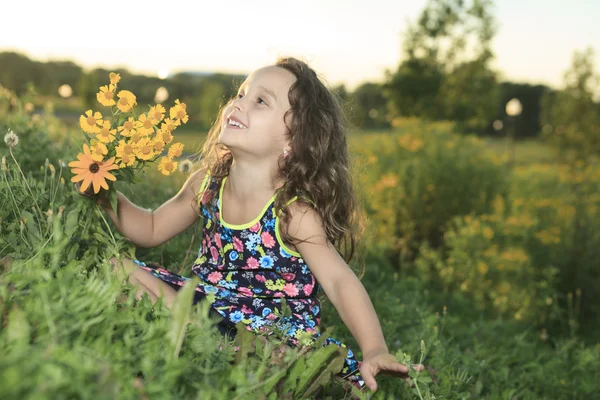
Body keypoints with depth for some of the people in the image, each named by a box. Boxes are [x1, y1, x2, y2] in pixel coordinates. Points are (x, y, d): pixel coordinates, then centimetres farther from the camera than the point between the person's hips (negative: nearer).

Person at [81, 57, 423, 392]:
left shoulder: (293, 212, -21)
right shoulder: (206, 185, -2)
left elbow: (340, 281, -28)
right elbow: (152, 230, 11)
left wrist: (376, 351, -42)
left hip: (273, 325, -5)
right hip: (208, 299, 6)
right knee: (121, 268, -3)